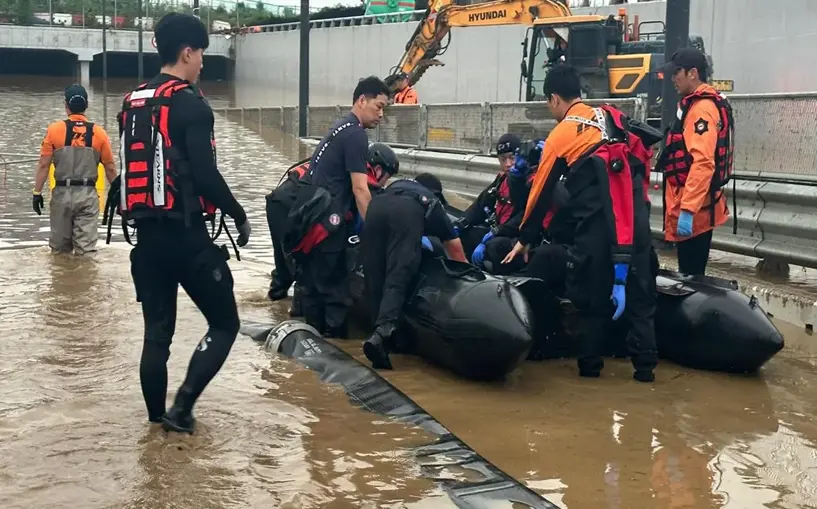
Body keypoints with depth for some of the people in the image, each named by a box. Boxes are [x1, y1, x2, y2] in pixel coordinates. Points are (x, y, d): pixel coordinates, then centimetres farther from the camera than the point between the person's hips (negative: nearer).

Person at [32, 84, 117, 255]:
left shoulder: (54, 130, -3)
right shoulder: (98, 133, 0)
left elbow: (43, 165, -4)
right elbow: (110, 169, 4)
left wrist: (37, 192, 3)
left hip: (62, 194, 0)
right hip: (88, 195, 0)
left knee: (59, 250, 13)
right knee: (86, 250, 0)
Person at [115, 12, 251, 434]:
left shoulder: (132, 104, 13)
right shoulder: (190, 104, -11)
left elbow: (132, 170, 17)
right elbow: (205, 174, -18)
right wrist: (239, 215, -5)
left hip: (146, 234, 8)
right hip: (185, 235, -7)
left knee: (157, 331, 13)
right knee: (224, 324, 4)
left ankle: (158, 417, 18)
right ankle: (181, 407, -4)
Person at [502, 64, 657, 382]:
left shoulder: (560, 135, 2)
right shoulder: (613, 117, 15)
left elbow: (542, 191, 8)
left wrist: (525, 239, 17)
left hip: (596, 225, -5)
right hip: (632, 218, 5)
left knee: (589, 295, 8)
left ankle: (590, 364, 17)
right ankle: (644, 363, 12)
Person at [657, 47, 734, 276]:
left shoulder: (701, 108, -18)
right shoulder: (697, 103, 15)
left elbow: (703, 163, -27)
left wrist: (687, 209, -30)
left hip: (693, 211, -10)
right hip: (696, 207, 10)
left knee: (690, 274, -4)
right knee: (690, 274, 16)